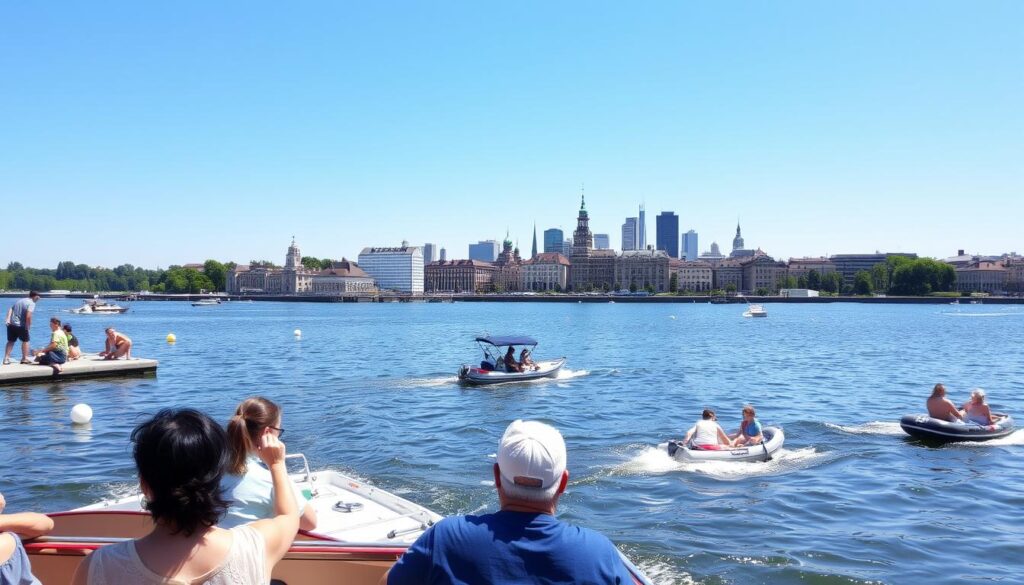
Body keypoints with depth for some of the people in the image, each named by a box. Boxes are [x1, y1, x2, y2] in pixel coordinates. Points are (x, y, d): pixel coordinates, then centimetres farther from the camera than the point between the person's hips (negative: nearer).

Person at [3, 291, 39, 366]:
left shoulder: (19, 300, 18)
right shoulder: (31, 303, -8)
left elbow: (10, 309, 11)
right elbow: (28, 316, -20)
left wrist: (8, 319, 2)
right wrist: (28, 326, -10)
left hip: (11, 324, 6)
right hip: (21, 325, -6)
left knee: (10, 341, 15)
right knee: (25, 341, 12)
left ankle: (6, 358, 11)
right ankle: (25, 358, 16)